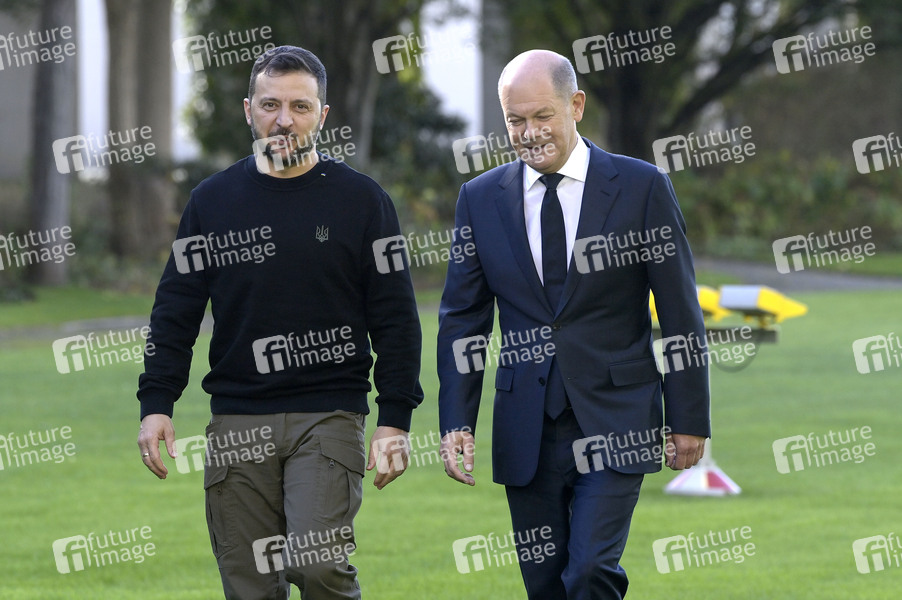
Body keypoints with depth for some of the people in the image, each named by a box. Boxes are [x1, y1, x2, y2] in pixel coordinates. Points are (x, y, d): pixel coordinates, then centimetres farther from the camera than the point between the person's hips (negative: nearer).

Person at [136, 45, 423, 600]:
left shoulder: (361, 200, 4)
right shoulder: (214, 201, 10)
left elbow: (395, 319, 3)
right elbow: (177, 311, 11)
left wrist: (396, 419, -4)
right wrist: (156, 403, -1)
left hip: (329, 414, -2)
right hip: (238, 423, 2)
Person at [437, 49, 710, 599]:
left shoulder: (643, 187, -2)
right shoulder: (481, 198, 6)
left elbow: (681, 315, 1)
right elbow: (463, 317, 8)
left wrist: (689, 419, -1)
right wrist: (457, 422, -2)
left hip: (614, 423, -3)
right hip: (526, 430, 3)